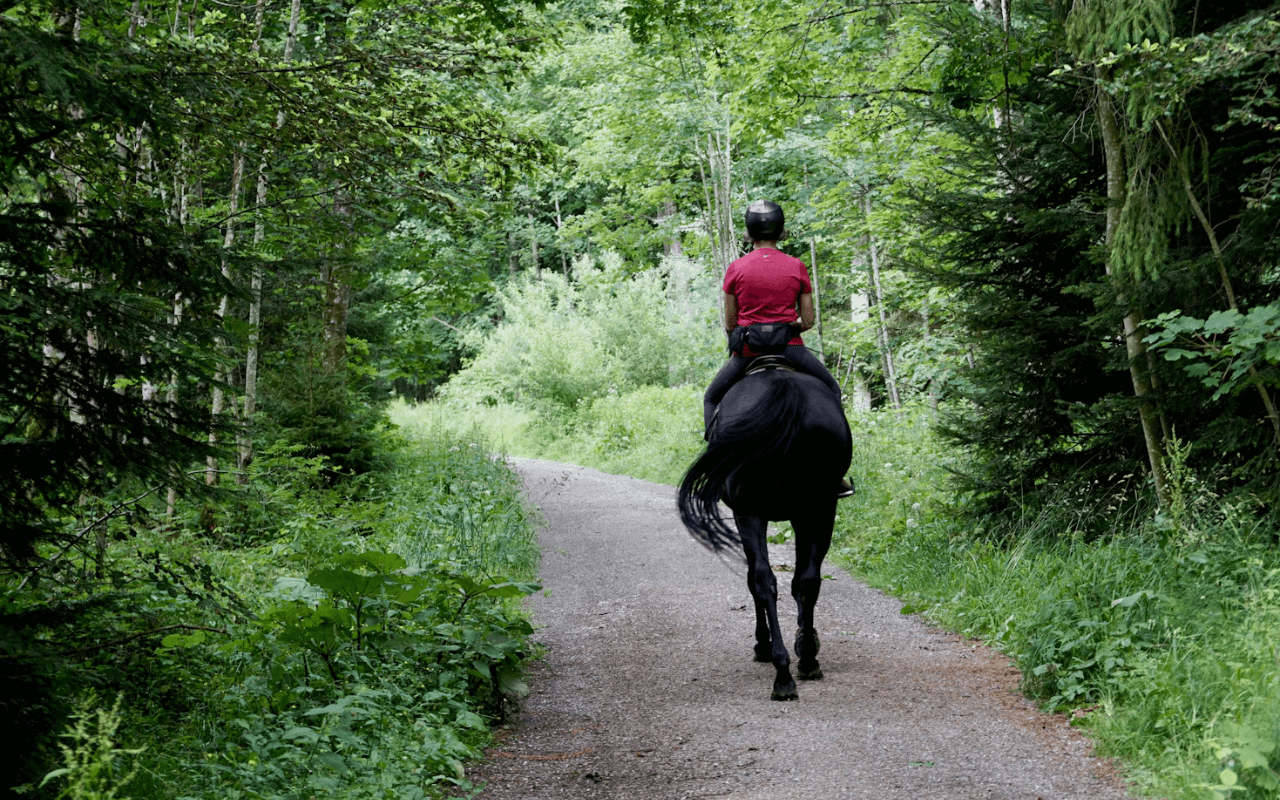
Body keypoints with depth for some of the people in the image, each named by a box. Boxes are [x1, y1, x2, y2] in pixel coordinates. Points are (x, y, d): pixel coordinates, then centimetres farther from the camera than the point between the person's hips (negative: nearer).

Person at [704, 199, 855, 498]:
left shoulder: (735, 269, -1)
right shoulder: (796, 267, 0)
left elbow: (730, 324, 3)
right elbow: (808, 321, 2)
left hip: (747, 350, 0)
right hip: (790, 348, 0)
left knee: (712, 398, 23)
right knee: (831, 390, 23)